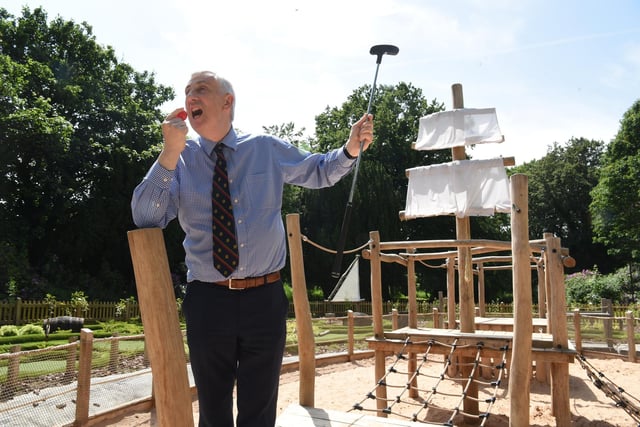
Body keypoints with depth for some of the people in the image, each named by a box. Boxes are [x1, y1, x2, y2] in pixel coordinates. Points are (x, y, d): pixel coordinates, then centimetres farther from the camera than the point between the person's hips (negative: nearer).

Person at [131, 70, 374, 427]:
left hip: (265, 299, 0)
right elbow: (145, 217, -10)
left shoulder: (268, 150, 3)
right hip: (208, 301, 1)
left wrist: (351, 150, -4)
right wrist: (170, 152, -19)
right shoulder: (180, 160, 0)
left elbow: (319, 171, 16)